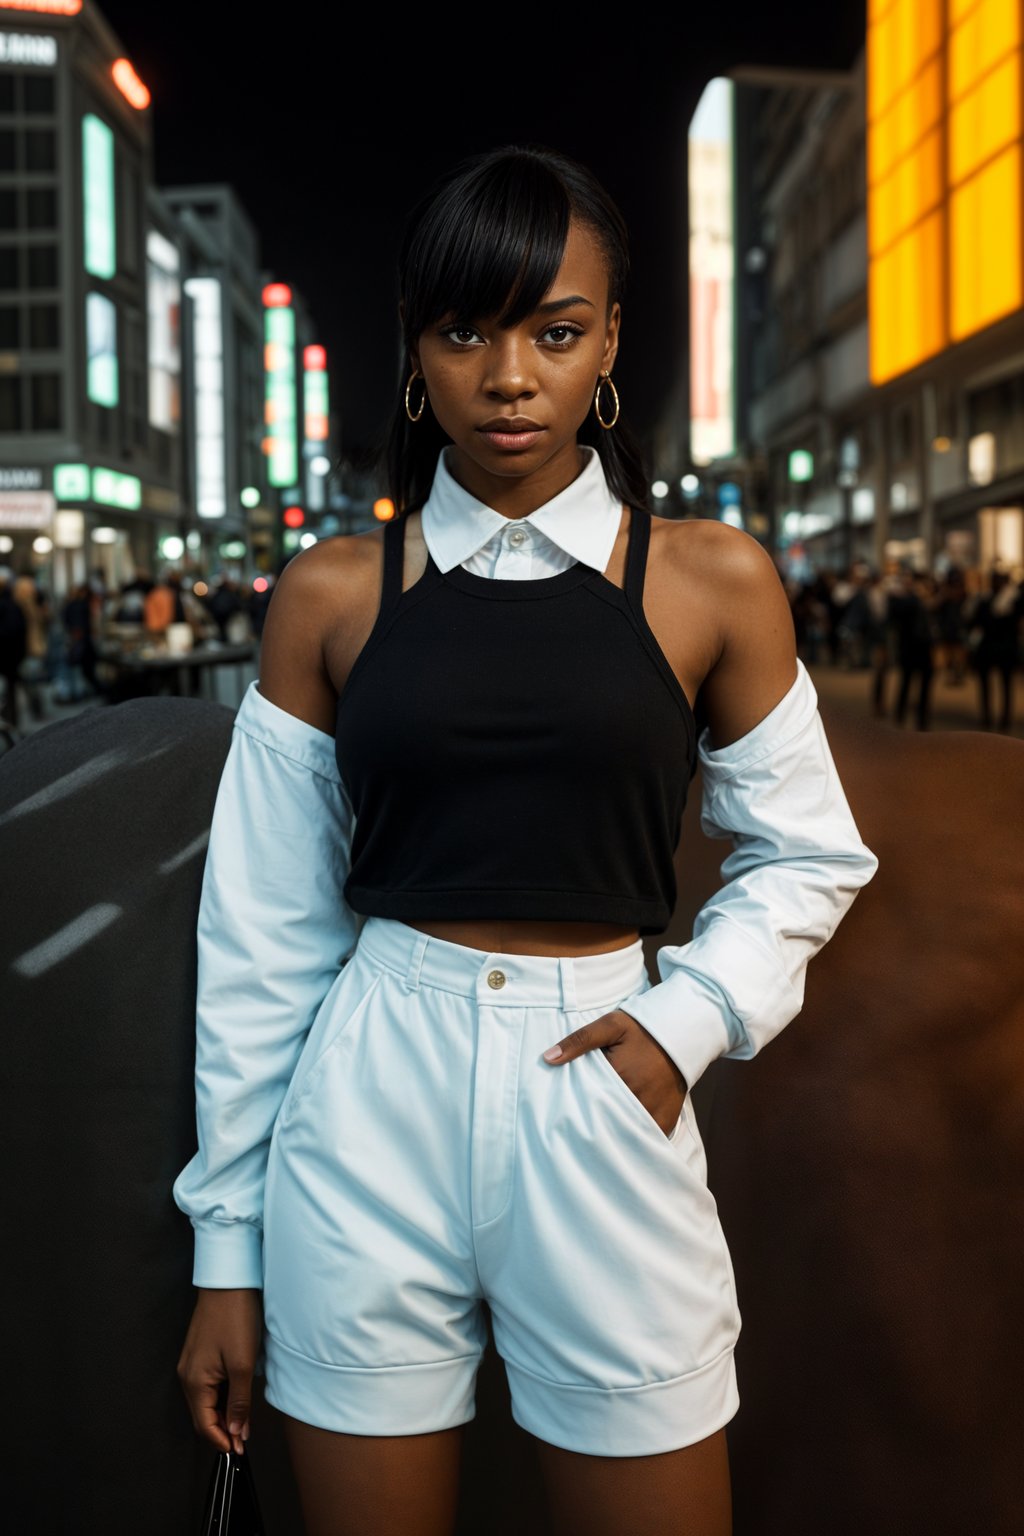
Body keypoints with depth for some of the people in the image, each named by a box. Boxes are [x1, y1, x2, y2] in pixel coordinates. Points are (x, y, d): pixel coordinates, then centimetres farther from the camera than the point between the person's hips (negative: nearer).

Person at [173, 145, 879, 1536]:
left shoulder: (715, 582, -1)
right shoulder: (332, 595, 0)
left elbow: (807, 857, 11)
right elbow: (263, 937, 3)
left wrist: (691, 1017, -8)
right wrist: (226, 1249, 5)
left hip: (598, 1103, 0)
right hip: (368, 1108, 1)